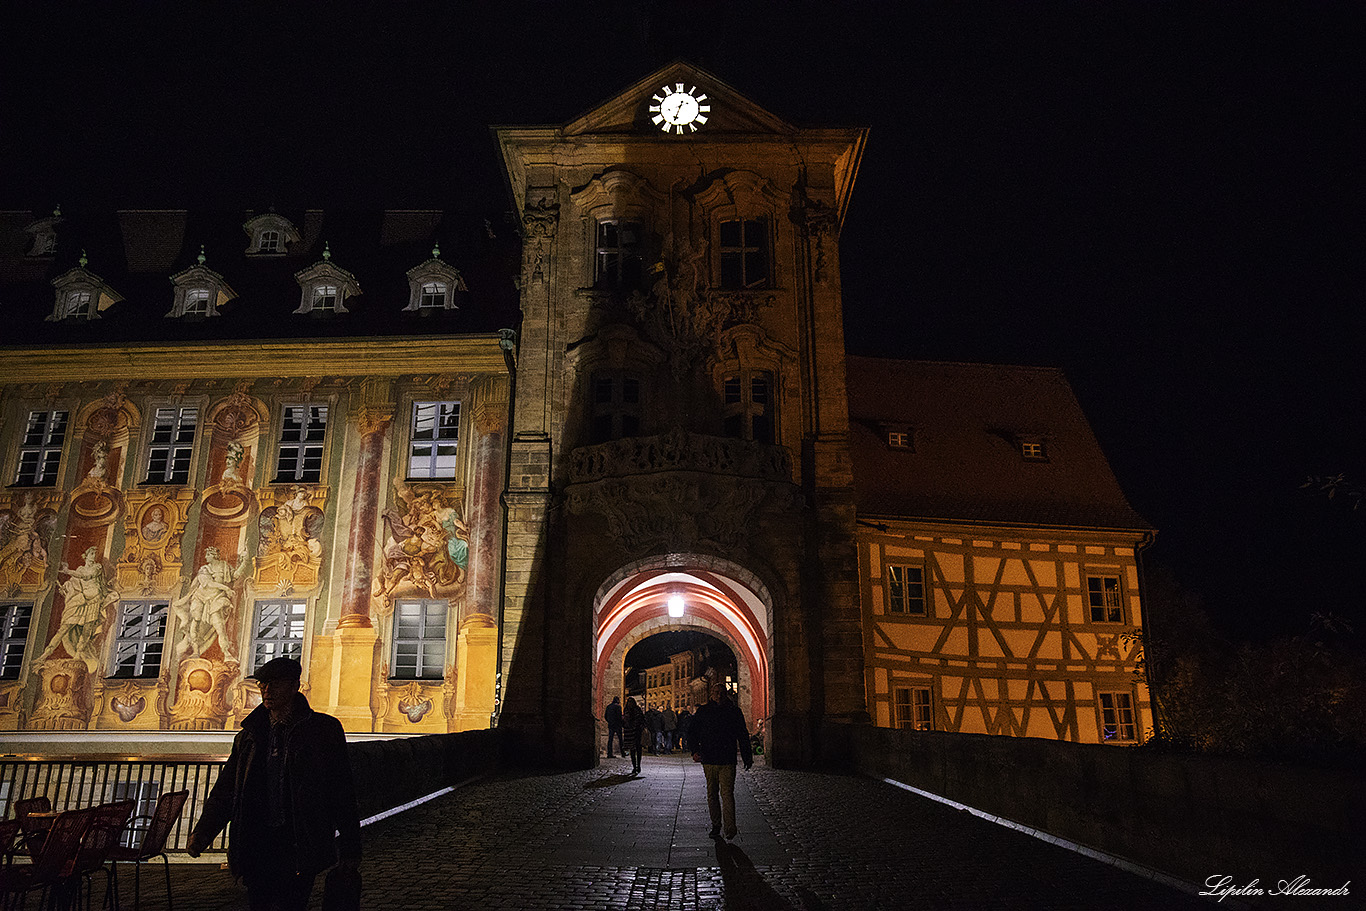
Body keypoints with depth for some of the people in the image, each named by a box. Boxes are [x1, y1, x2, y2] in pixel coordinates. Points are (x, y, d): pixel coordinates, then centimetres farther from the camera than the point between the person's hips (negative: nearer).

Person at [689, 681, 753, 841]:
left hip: (728, 761, -2)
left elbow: (743, 736, 10)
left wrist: (747, 757, 8)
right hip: (709, 760, 2)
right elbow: (692, 732, 11)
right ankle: (716, 826, 21)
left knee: (727, 793, -10)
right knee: (712, 794, 9)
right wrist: (695, 751, -1)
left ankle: (730, 828, -8)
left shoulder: (734, 711, 3)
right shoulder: (703, 711, 4)